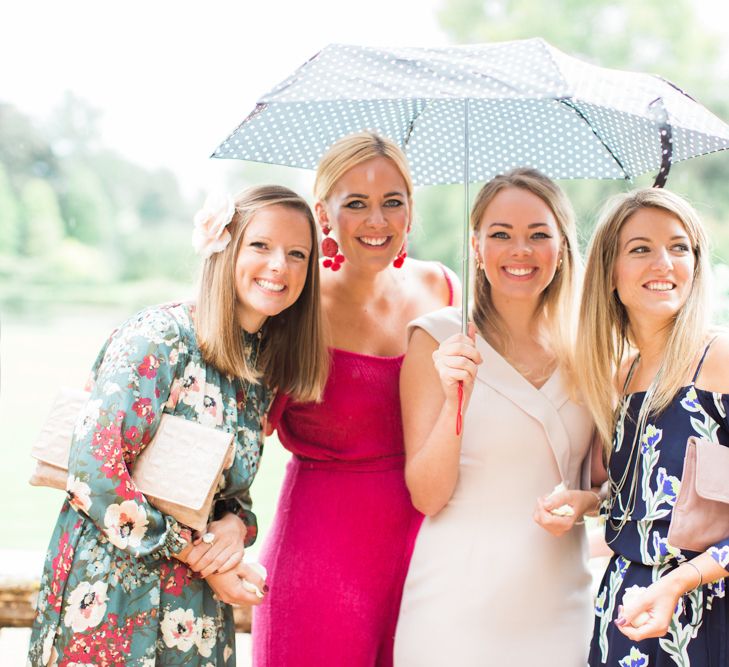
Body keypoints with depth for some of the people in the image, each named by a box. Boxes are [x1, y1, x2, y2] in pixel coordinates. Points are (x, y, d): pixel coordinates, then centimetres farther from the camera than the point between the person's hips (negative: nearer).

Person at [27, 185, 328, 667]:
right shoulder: (162, 337, -14)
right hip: (107, 601, -6)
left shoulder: (265, 369, 8)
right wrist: (198, 554, -14)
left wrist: (236, 524, -8)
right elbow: (93, 473, -20)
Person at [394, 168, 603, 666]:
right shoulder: (438, 339, -6)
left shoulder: (582, 350, 3)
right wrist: (455, 401, -23)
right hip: (459, 602, -3)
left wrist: (584, 501, -8)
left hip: (560, 601, 3)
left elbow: (603, 479, 14)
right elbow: (426, 496, -9)